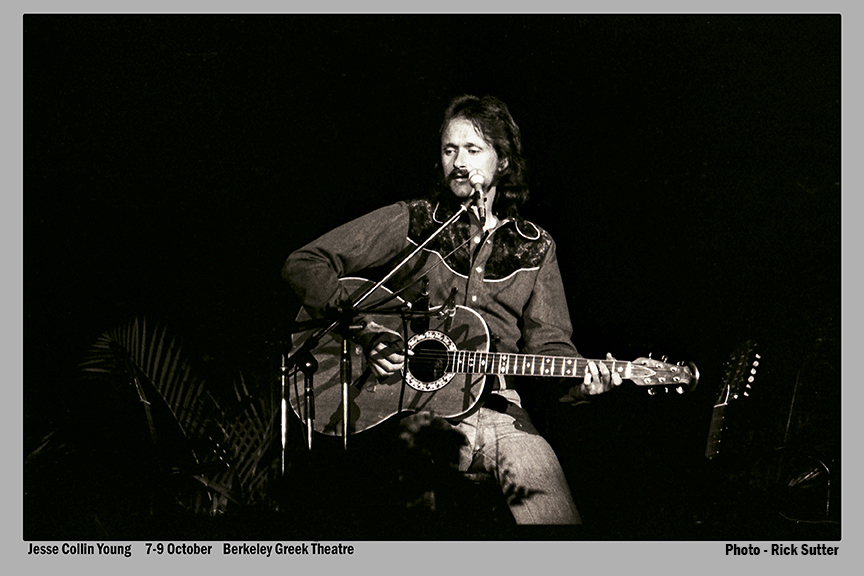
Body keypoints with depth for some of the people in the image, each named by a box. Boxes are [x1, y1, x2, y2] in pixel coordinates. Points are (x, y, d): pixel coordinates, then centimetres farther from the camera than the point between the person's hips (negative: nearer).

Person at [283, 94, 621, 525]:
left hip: (494, 404, 3)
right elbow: (304, 264, 2)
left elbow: (547, 344, 12)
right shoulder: (409, 222, 5)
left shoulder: (534, 249, 13)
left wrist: (579, 381, -11)